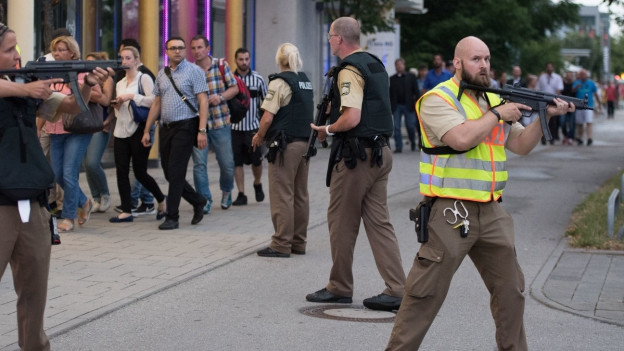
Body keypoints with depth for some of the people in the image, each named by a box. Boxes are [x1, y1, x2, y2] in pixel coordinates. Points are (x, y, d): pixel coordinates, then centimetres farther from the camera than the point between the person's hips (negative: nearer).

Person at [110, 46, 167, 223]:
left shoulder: (144, 78, -3)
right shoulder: (120, 83, 18)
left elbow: (153, 100, -16)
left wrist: (132, 97, -18)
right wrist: (117, 106, 3)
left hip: (138, 130, -7)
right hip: (121, 131, 7)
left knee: (140, 172, -3)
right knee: (121, 171, -1)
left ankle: (161, 200, 19)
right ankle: (126, 211, 3)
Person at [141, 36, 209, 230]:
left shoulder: (194, 71, -4)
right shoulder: (162, 74, 13)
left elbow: (203, 101, -9)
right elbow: (156, 104, 17)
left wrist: (202, 130, -18)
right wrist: (146, 131, 13)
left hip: (185, 127, -6)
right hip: (166, 127, 6)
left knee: (175, 172, -8)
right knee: (169, 173, 8)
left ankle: (172, 217, -1)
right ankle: (198, 201, 27)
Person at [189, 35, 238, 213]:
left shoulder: (221, 65, 1)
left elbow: (234, 88, 4)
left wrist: (221, 97, -13)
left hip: (221, 123, 0)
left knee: (227, 163, 6)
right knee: (199, 163, -4)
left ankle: (226, 191, 34)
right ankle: (204, 200, 8)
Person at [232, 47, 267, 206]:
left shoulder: (258, 79, 1)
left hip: (253, 127, 0)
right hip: (235, 127, 0)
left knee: (256, 160, 4)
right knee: (237, 162, 2)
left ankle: (257, 184, 32)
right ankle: (241, 194, 9)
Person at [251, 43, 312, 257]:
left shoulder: (280, 82, -12)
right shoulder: (306, 82, 12)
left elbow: (268, 118, -17)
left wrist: (259, 137, -1)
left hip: (285, 145, -8)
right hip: (305, 143, 8)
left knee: (282, 195, -4)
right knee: (300, 195, 12)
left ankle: (281, 245, -1)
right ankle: (298, 243, 18)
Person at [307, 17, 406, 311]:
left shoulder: (349, 70, -14)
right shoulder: (375, 65, 15)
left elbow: (352, 118, -23)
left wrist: (328, 130, -6)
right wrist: (334, 126, 19)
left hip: (357, 153, -9)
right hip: (380, 151, 9)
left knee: (341, 222, 4)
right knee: (378, 221, 7)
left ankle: (339, 288, 13)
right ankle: (396, 290, 2)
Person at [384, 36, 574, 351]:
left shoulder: (495, 100, 15)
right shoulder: (437, 99, -8)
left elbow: (521, 145, 14)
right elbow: (462, 138, -24)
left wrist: (545, 117, -1)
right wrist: (497, 115, -12)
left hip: (491, 213, 7)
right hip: (450, 213, -7)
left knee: (510, 289, 13)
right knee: (425, 294, -4)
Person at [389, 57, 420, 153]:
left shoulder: (411, 77, 7)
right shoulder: (392, 79, 10)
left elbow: (416, 91, 4)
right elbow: (390, 94, 8)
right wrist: (389, 106, 0)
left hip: (408, 106, -1)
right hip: (397, 106, 1)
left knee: (410, 126, 0)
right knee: (396, 127, -3)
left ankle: (413, 142, 25)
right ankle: (398, 147, 1)